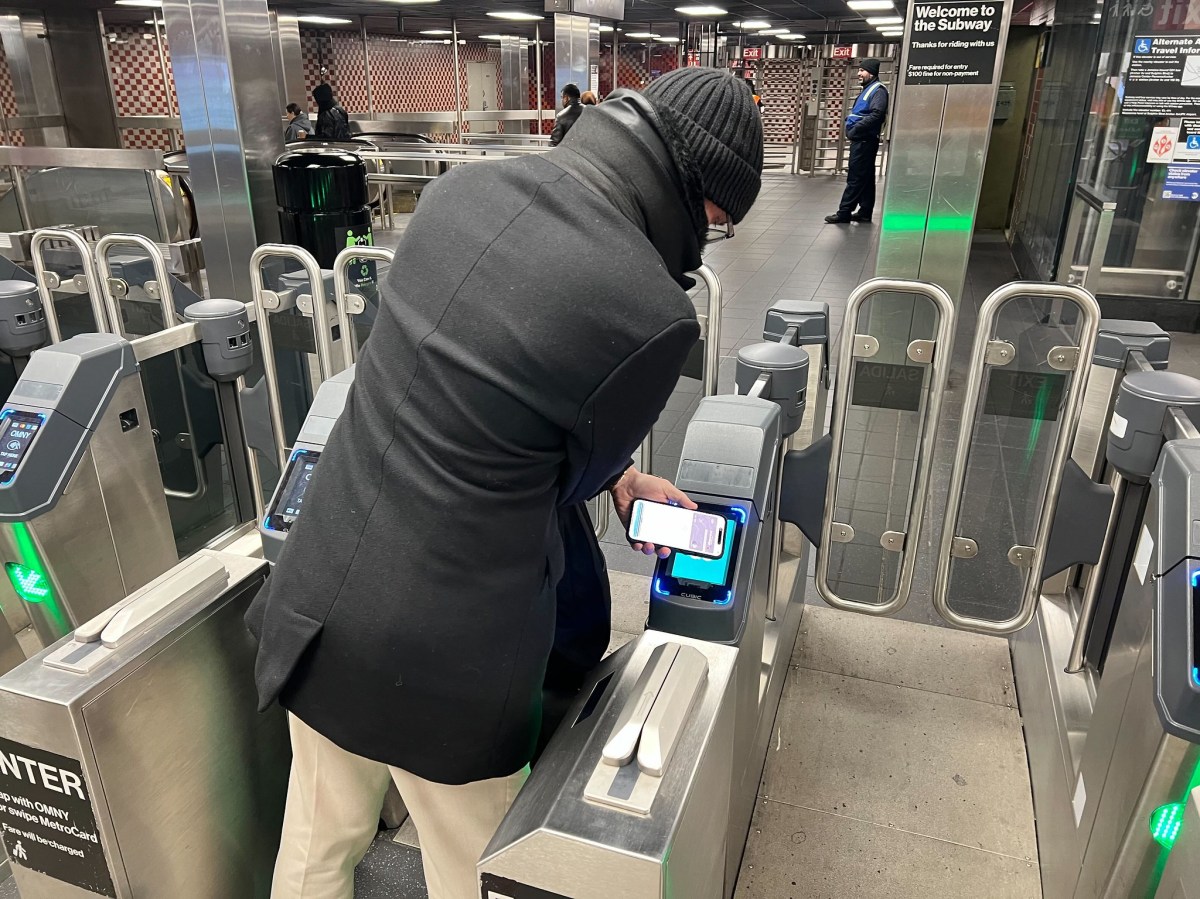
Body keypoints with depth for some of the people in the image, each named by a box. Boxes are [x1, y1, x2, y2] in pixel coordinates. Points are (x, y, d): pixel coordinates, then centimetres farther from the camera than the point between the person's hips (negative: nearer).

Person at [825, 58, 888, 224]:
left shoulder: (878, 90, -11)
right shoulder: (866, 90, 20)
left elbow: (876, 115, -24)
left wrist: (855, 129, -20)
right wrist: (850, 126, 7)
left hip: (865, 140, -10)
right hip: (861, 140, 10)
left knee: (855, 178, -9)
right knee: (865, 178, 11)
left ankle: (844, 213, -8)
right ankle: (865, 212, 14)